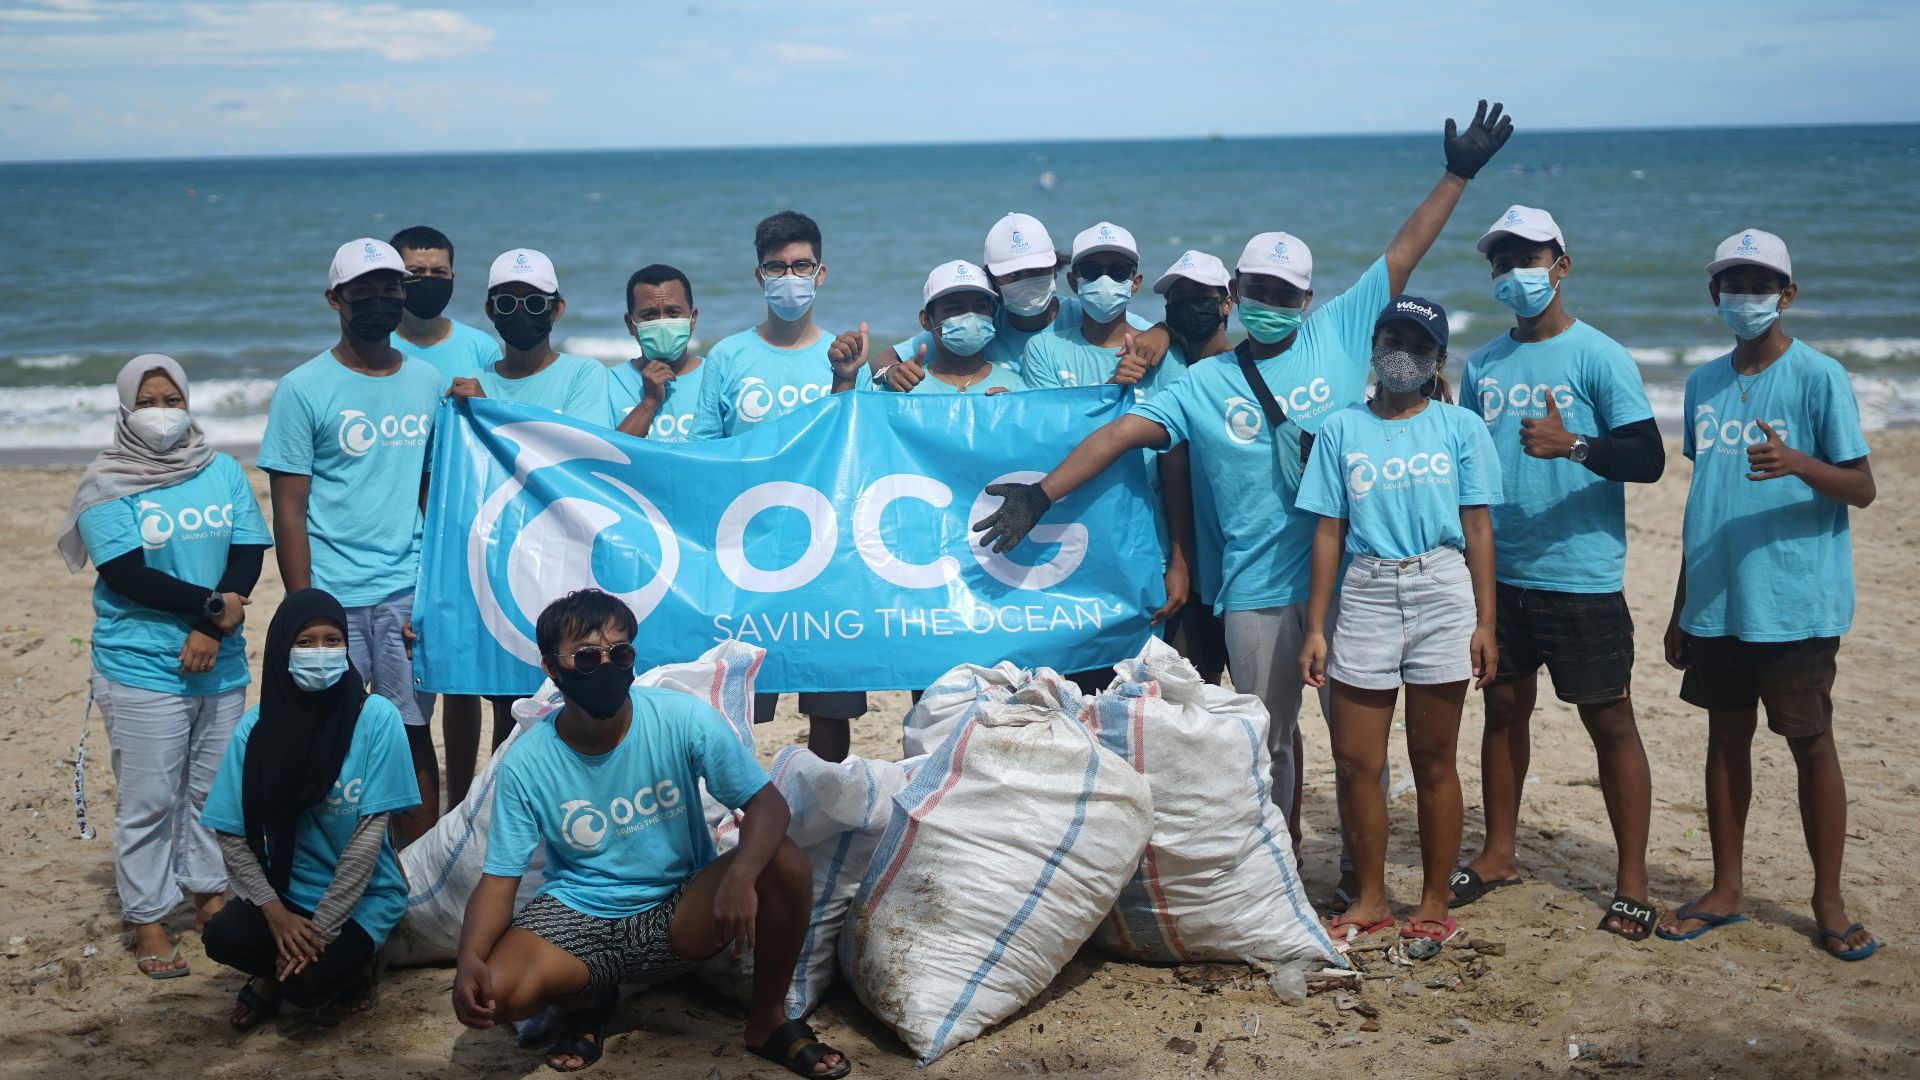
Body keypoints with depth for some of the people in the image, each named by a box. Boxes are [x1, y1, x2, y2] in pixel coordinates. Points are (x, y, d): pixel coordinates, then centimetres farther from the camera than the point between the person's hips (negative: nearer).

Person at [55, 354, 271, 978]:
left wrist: (210, 631, -12)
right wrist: (211, 605, -15)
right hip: (141, 669, -4)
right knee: (148, 801, 0)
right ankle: (147, 921, 9)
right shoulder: (110, 488, -4)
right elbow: (127, 574, -13)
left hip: (222, 666, 4)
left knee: (213, 790, 12)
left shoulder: (224, 472, 7)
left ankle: (209, 894, 26)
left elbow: (248, 556, 0)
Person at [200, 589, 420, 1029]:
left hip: (361, 896, -3)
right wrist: (275, 911, -17)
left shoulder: (377, 717, -16)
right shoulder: (257, 726, -7)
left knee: (307, 983, -25)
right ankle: (275, 975, 9)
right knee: (223, 936, -25)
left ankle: (348, 969, 10)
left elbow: (370, 832, -16)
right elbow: (232, 835, -5)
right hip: (286, 889, 3)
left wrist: (320, 930, -17)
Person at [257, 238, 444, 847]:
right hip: (333, 595, -2)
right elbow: (289, 511, -3)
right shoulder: (304, 389, -1)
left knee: (413, 733, 5)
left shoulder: (429, 382, 9)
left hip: (410, 591, 3)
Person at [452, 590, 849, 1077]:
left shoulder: (684, 719, -16)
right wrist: (470, 959, -32)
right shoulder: (527, 763, -13)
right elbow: (499, 879, -10)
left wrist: (740, 877, -38)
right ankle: (590, 1000, 10)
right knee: (491, 993, -28)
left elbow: (767, 803, -16)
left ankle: (767, 1020, -3)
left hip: (681, 908, 0)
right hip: (580, 915, 0)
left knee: (785, 863, -28)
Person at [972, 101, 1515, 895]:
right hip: (1258, 588, 0)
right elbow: (1118, 434, -4)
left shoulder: (1338, 334, 6)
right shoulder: (1203, 386, 4)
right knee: (1270, 736, 10)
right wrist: (1040, 494, -13)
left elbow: (1401, 257, 6)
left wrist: (1457, 176, 2)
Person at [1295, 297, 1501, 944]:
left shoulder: (1461, 428, 5)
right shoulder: (1341, 430, 8)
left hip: (1442, 595, -1)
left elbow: (1477, 529, 4)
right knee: (1354, 761, 2)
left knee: (1433, 760, 5)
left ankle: (1434, 903, 16)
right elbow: (1328, 532, 6)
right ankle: (1370, 900, 17)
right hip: (1365, 595, 1)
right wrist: (1314, 628, 3)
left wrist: (1485, 622, -3)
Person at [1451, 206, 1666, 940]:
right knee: (1504, 708, 14)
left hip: (1582, 577, -5)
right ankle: (1498, 854, 28)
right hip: (1500, 574, 5)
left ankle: (1631, 884, 7)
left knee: (1609, 722, 0)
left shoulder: (1598, 357, -6)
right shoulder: (1481, 367, 10)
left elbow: (1649, 458, -14)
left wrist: (1573, 445, -30)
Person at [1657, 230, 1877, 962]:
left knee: (1811, 743, 3)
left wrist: (1799, 463, -31)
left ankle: (1828, 902, 15)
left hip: (1794, 604, -5)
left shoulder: (1819, 377, -7)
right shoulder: (1704, 384, 10)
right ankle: (1726, 889, 24)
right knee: (1726, 737, 13)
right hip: (1716, 603, 5)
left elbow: (1861, 489, -10)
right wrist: (1681, 608, 16)